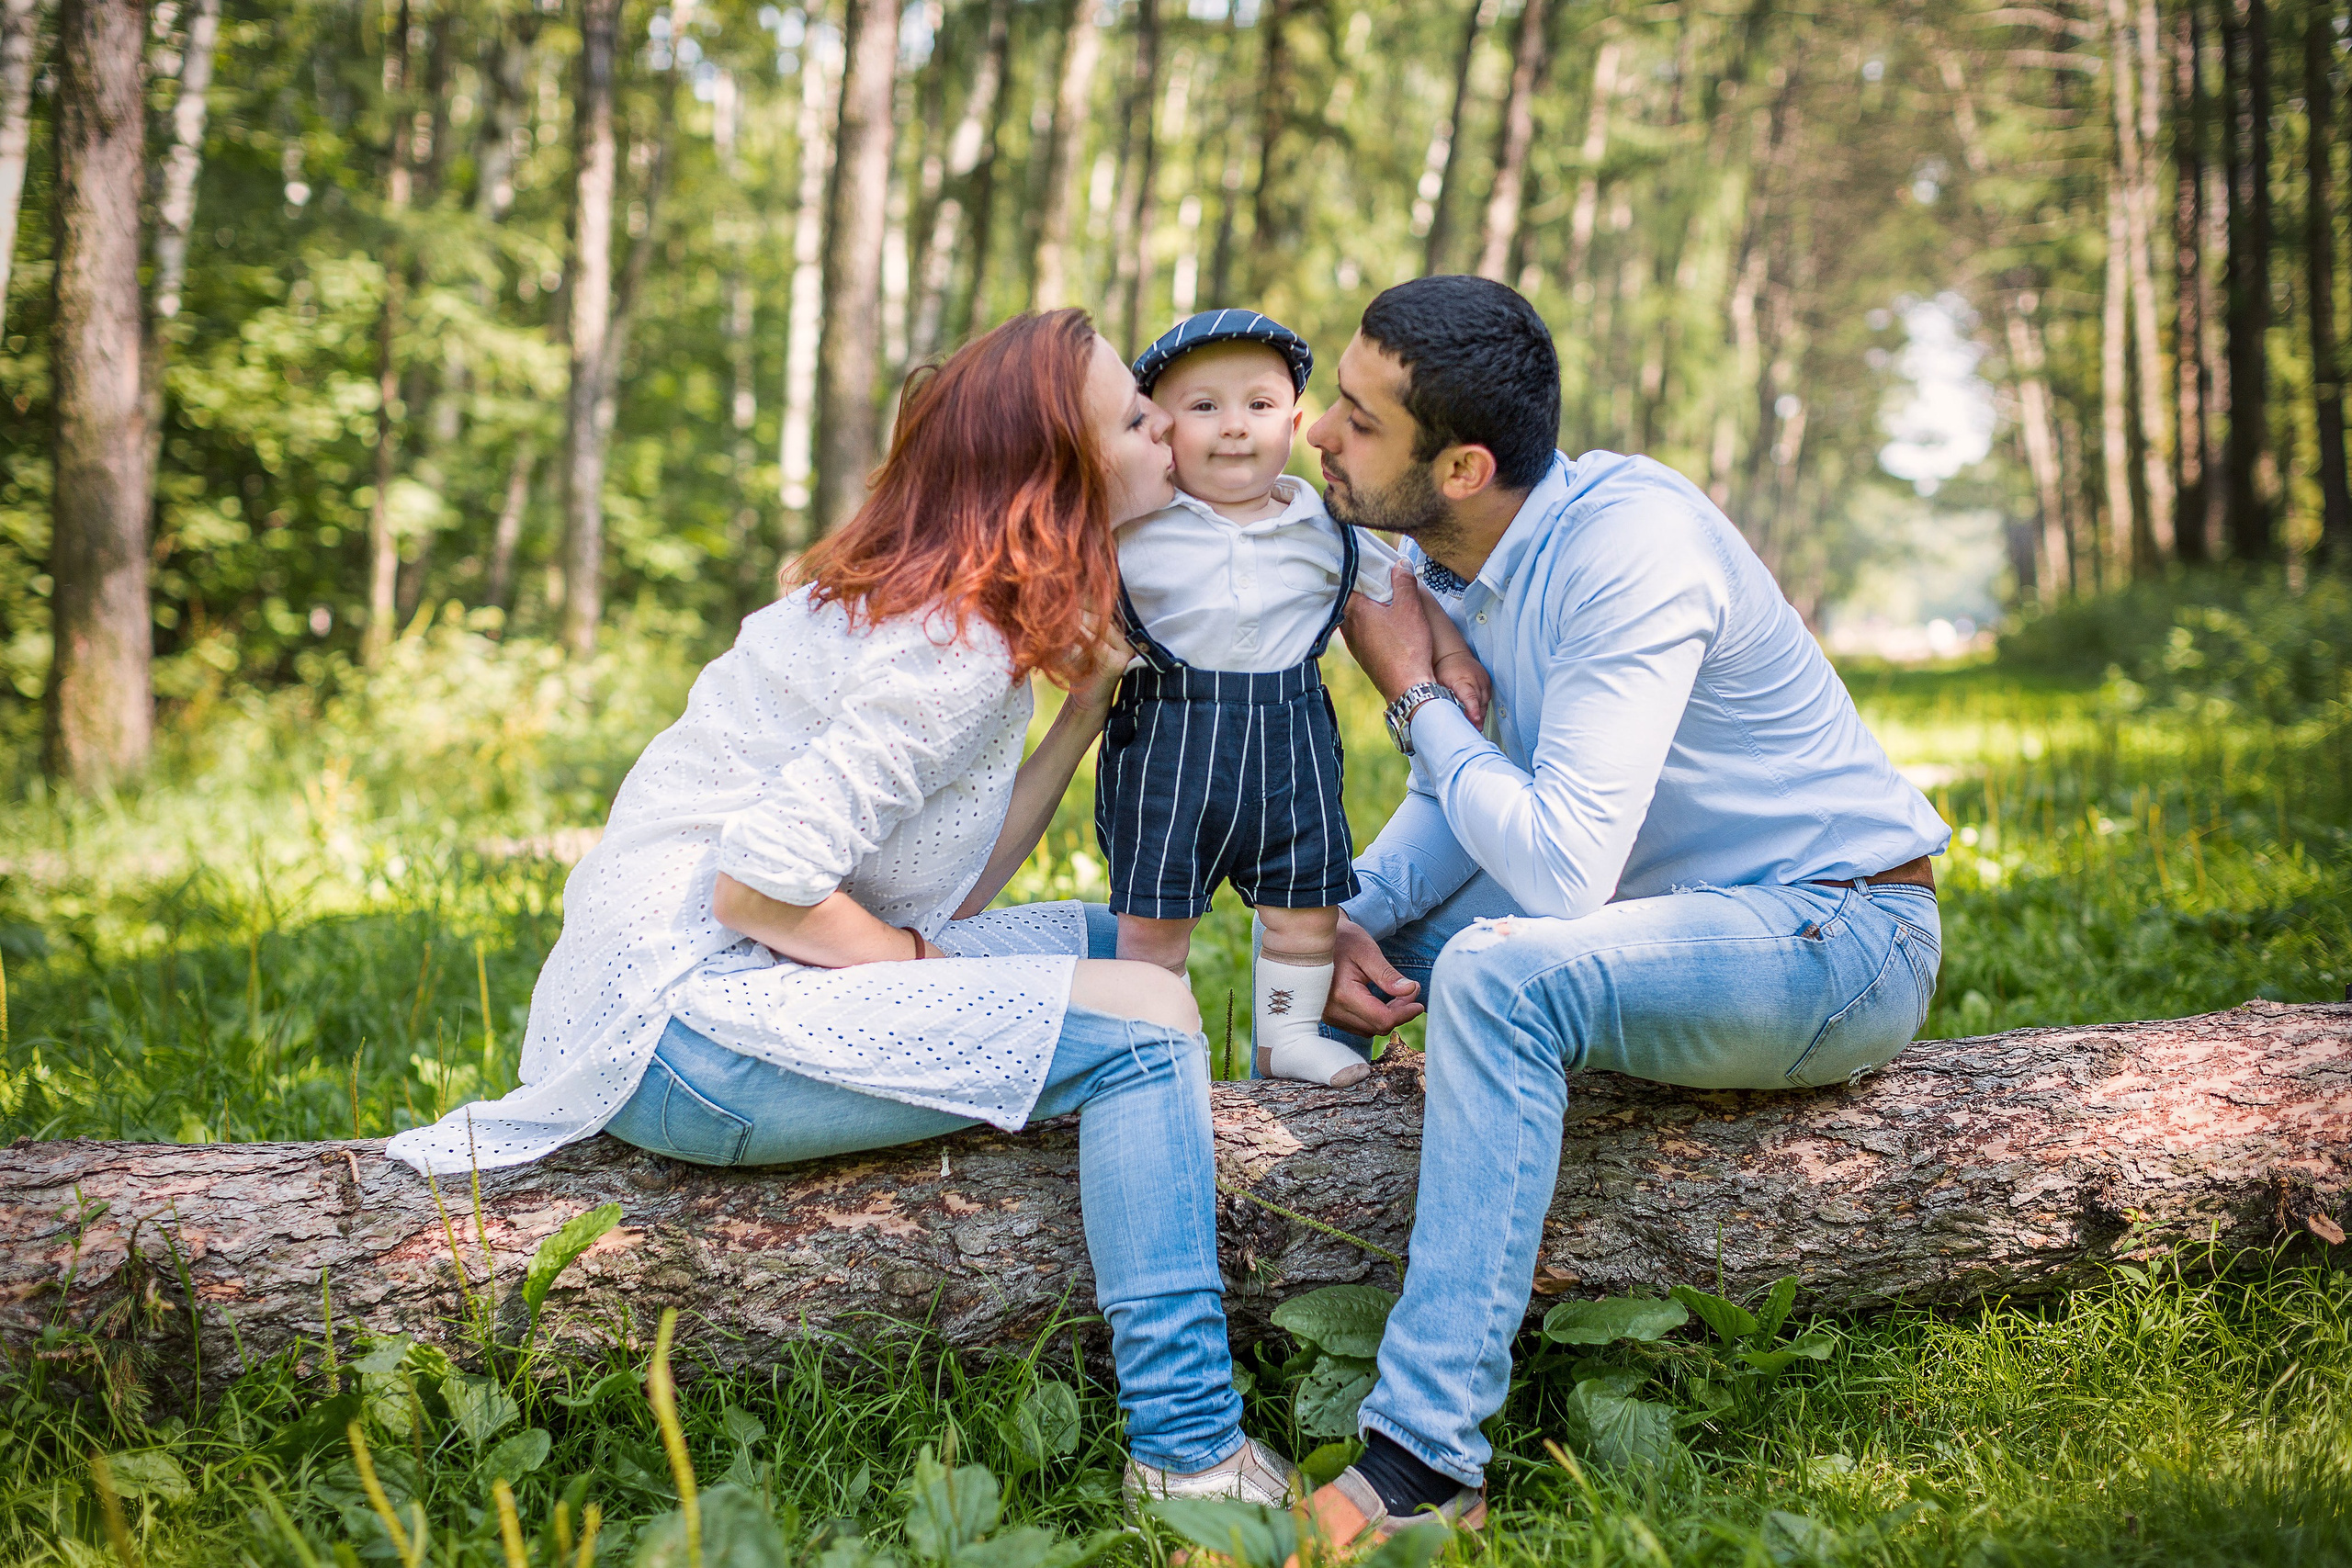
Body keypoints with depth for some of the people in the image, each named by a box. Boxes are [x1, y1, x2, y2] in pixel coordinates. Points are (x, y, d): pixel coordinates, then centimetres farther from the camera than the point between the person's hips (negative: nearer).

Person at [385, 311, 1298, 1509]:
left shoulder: (923, 604, 13)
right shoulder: (954, 652, -17)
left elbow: (946, 889, 8)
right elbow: (757, 884, -23)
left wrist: (1084, 712, 9)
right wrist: (919, 961, -8)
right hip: (685, 1025, -11)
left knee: (1108, 946, 17)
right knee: (1144, 1022, -15)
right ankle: (1192, 1461, -10)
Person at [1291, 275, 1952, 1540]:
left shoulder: (1628, 546, -28)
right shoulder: (1446, 548, -1)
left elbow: (1559, 869, -35)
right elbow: (1466, 795, 11)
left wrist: (1414, 696, -19)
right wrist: (1348, 918, -9)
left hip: (1840, 935, -9)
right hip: (1655, 903, 9)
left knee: (1498, 972, -34)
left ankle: (1423, 1462, -30)